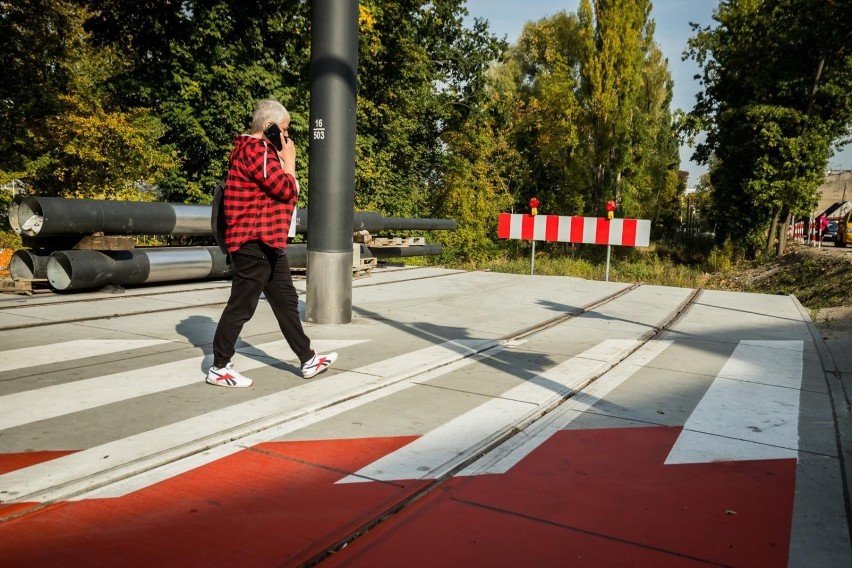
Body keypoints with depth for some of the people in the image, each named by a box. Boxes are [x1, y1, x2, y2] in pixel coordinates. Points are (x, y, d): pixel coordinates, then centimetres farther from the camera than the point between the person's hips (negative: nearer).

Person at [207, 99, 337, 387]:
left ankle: (308, 360, 21)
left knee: (286, 302, 13)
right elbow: (286, 190, -16)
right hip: (255, 243, -11)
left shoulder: (260, 149, 20)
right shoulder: (255, 149, -14)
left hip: (268, 243, 11)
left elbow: (280, 190, 19)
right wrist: (289, 160, -6)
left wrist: (283, 160, 10)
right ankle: (219, 368, 6)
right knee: (241, 306, -4)